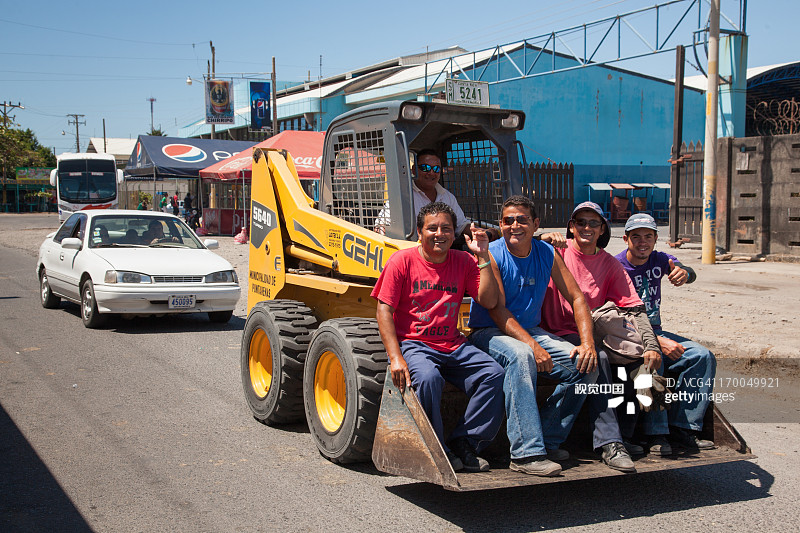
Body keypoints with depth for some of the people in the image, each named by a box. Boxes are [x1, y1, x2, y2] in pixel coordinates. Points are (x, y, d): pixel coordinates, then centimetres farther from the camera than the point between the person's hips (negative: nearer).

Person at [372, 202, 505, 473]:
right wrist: (395, 357, -18)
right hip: (412, 343, -4)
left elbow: (489, 301, 0)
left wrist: (483, 257, -5)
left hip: (454, 346, 4)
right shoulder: (402, 260, -1)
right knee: (427, 377, -35)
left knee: (495, 374, -19)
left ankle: (463, 443, -8)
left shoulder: (463, 261, 10)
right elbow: (384, 310, -6)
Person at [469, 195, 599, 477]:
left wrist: (587, 342, -12)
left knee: (585, 365, -14)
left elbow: (576, 297, 3)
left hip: (531, 331, 6)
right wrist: (533, 346, -29)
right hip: (488, 333, -5)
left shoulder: (547, 254, 4)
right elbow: (498, 311, -18)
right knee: (521, 355, -38)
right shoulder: (491, 255, -11)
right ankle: (526, 453, -37)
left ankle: (547, 440, -3)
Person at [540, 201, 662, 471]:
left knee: (646, 353, -17)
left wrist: (651, 345, -14)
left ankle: (625, 433, -8)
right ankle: (609, 443, -32)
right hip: (562, 335, -4)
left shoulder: (610, 264, 7)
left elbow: (635, 308, 0)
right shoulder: (557, 252, -2)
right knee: (596, 358, -34)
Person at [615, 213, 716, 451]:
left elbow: (691, 274, -17)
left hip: (656, 332, 6)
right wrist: (658, 341, -30)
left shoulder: (659, 260, 5)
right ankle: (656, 433, -29)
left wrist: (684, 273, -44)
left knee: (703, 357, -13)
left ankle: (682, 428, -12)